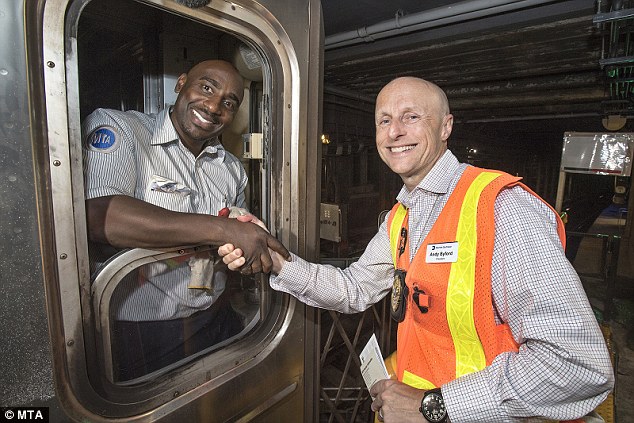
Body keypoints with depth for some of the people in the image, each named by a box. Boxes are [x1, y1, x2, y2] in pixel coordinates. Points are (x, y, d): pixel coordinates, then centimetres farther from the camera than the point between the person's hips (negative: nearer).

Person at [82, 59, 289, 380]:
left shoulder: (232, 168, 9)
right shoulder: (114, 127, -10)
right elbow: (97, 216, -28)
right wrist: (223, 230, -30)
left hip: (216, 324, 6)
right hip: (134, 335, -5)